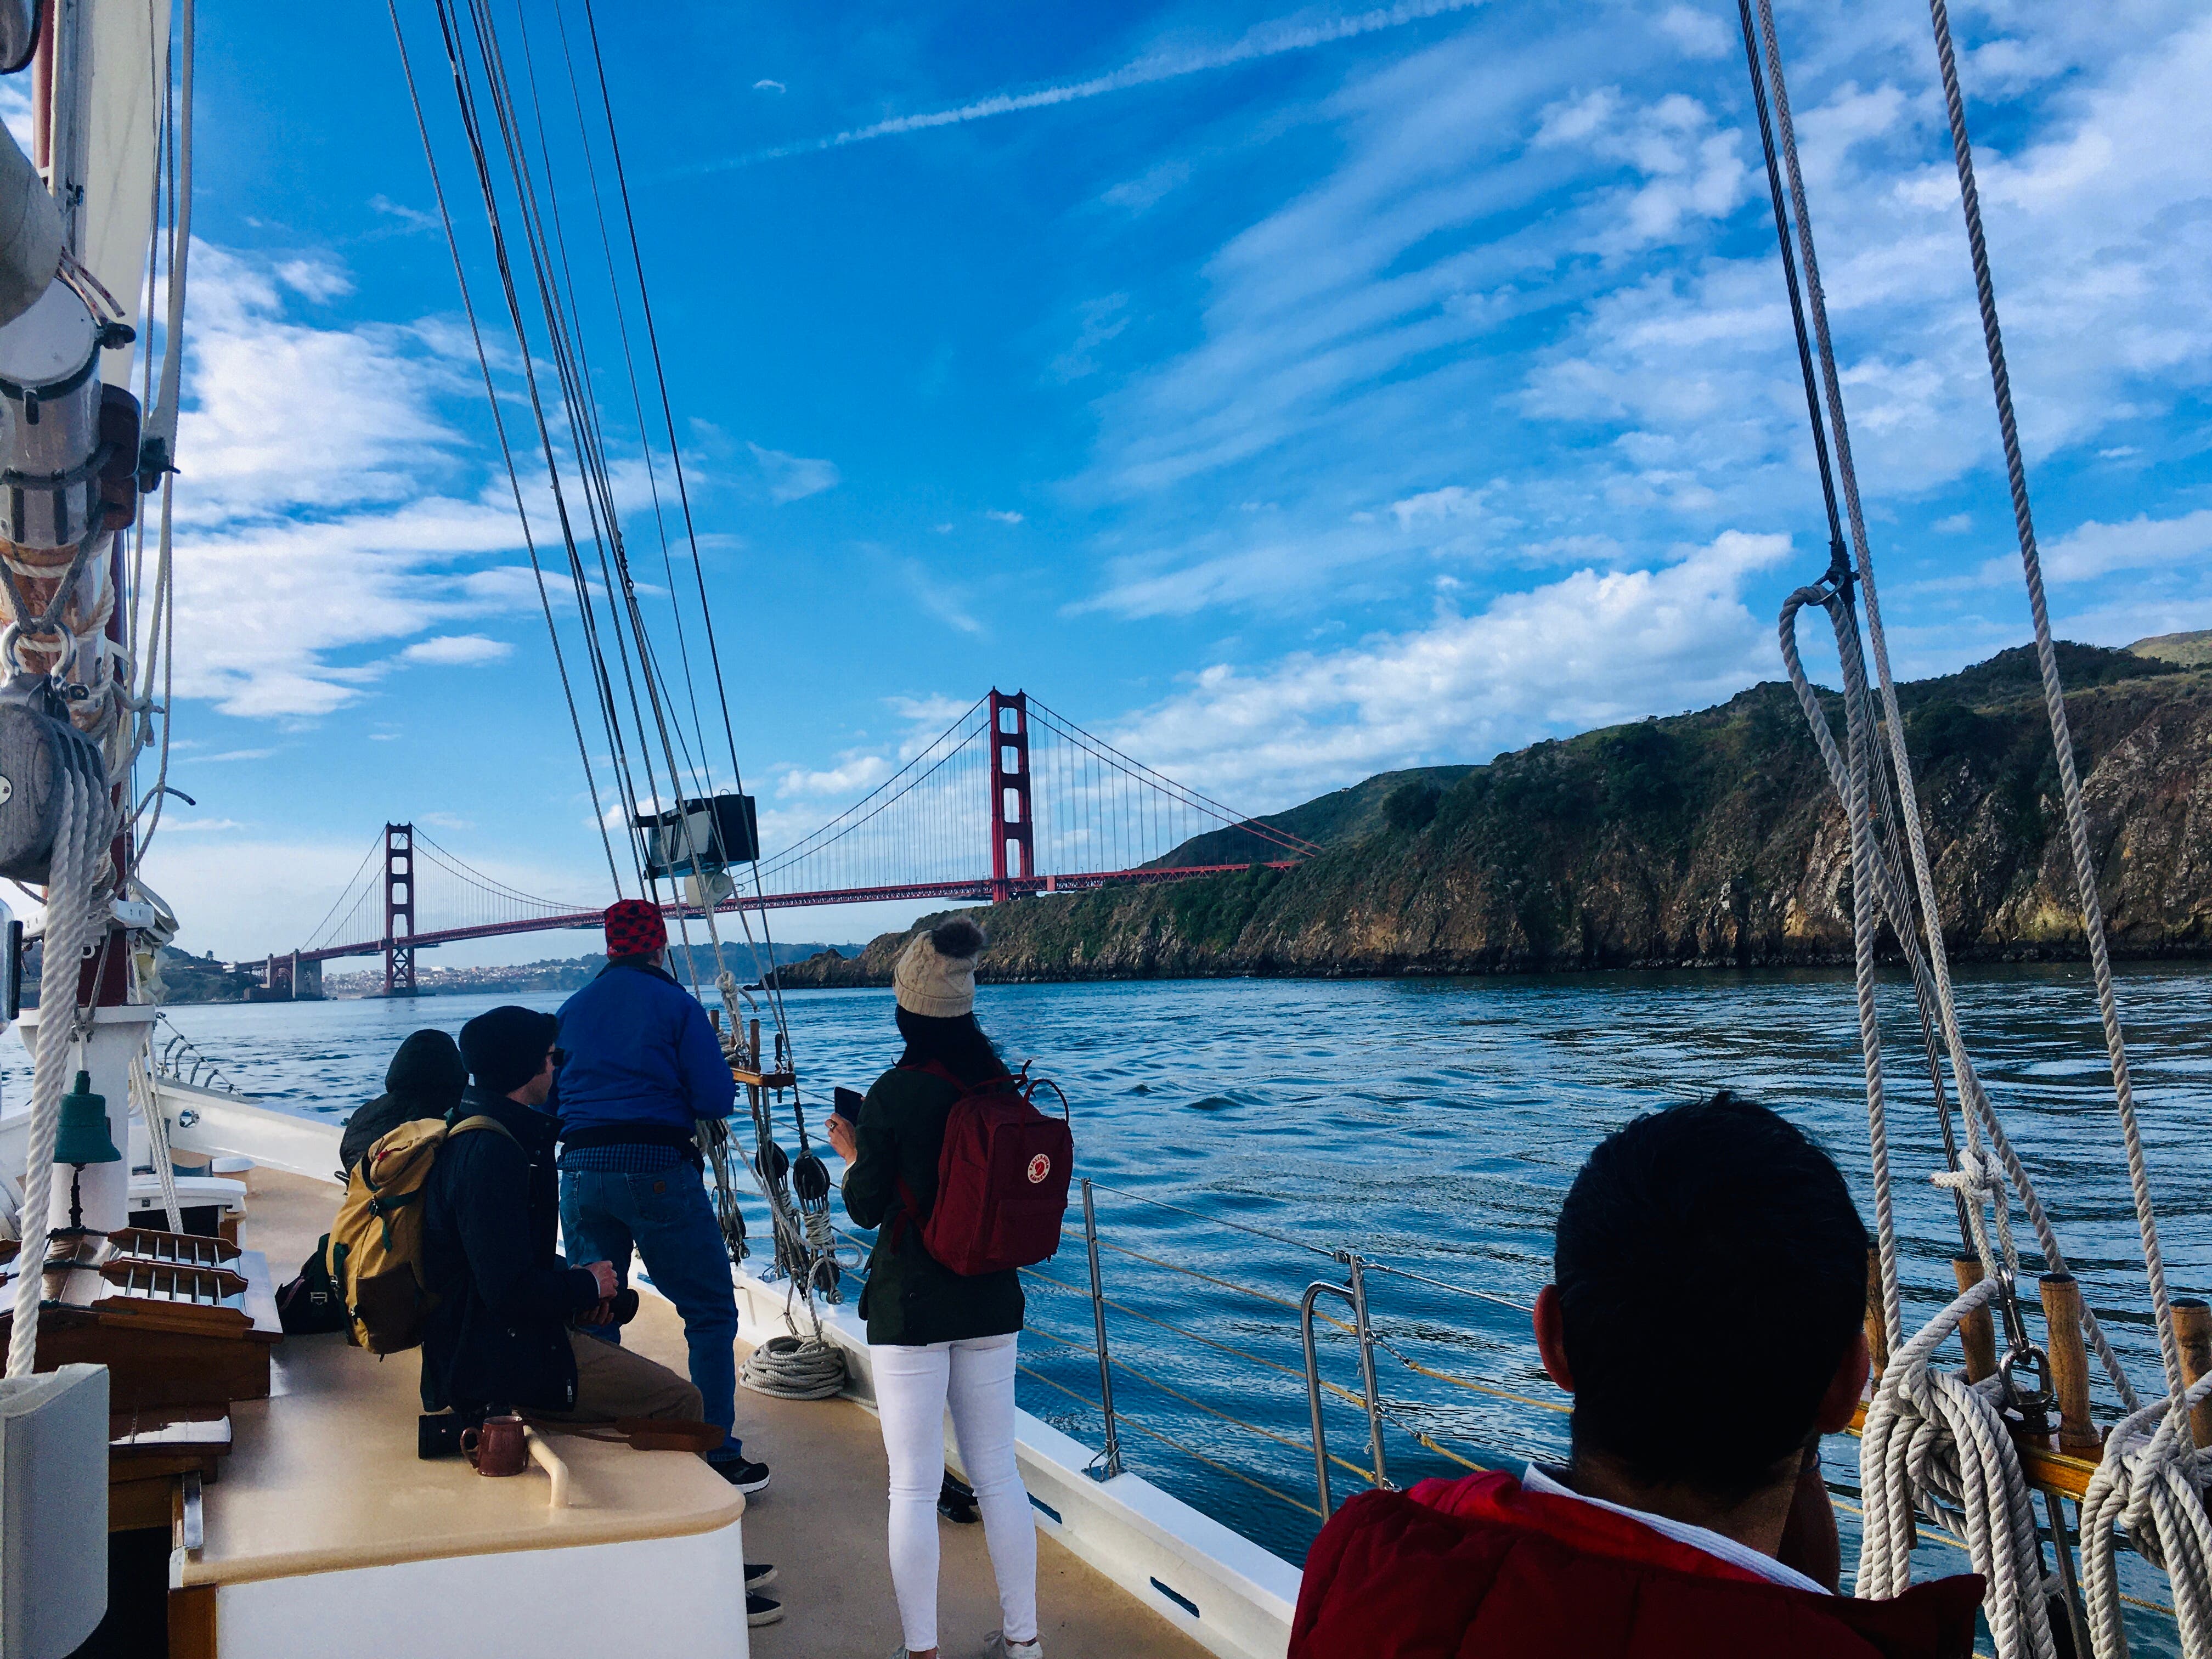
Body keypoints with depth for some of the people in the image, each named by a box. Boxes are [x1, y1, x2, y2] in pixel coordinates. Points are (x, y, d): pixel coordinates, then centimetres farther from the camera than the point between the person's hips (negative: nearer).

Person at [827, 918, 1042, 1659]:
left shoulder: (893, 1094, -15)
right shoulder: (1004, 1085, 0)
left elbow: (865, 1208, -9)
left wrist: (850, 1153, 10)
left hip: (910, 1305, -5)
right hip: (991, 1298, 5)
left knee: (914, 1488, 5)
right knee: (998, 1474, 15)